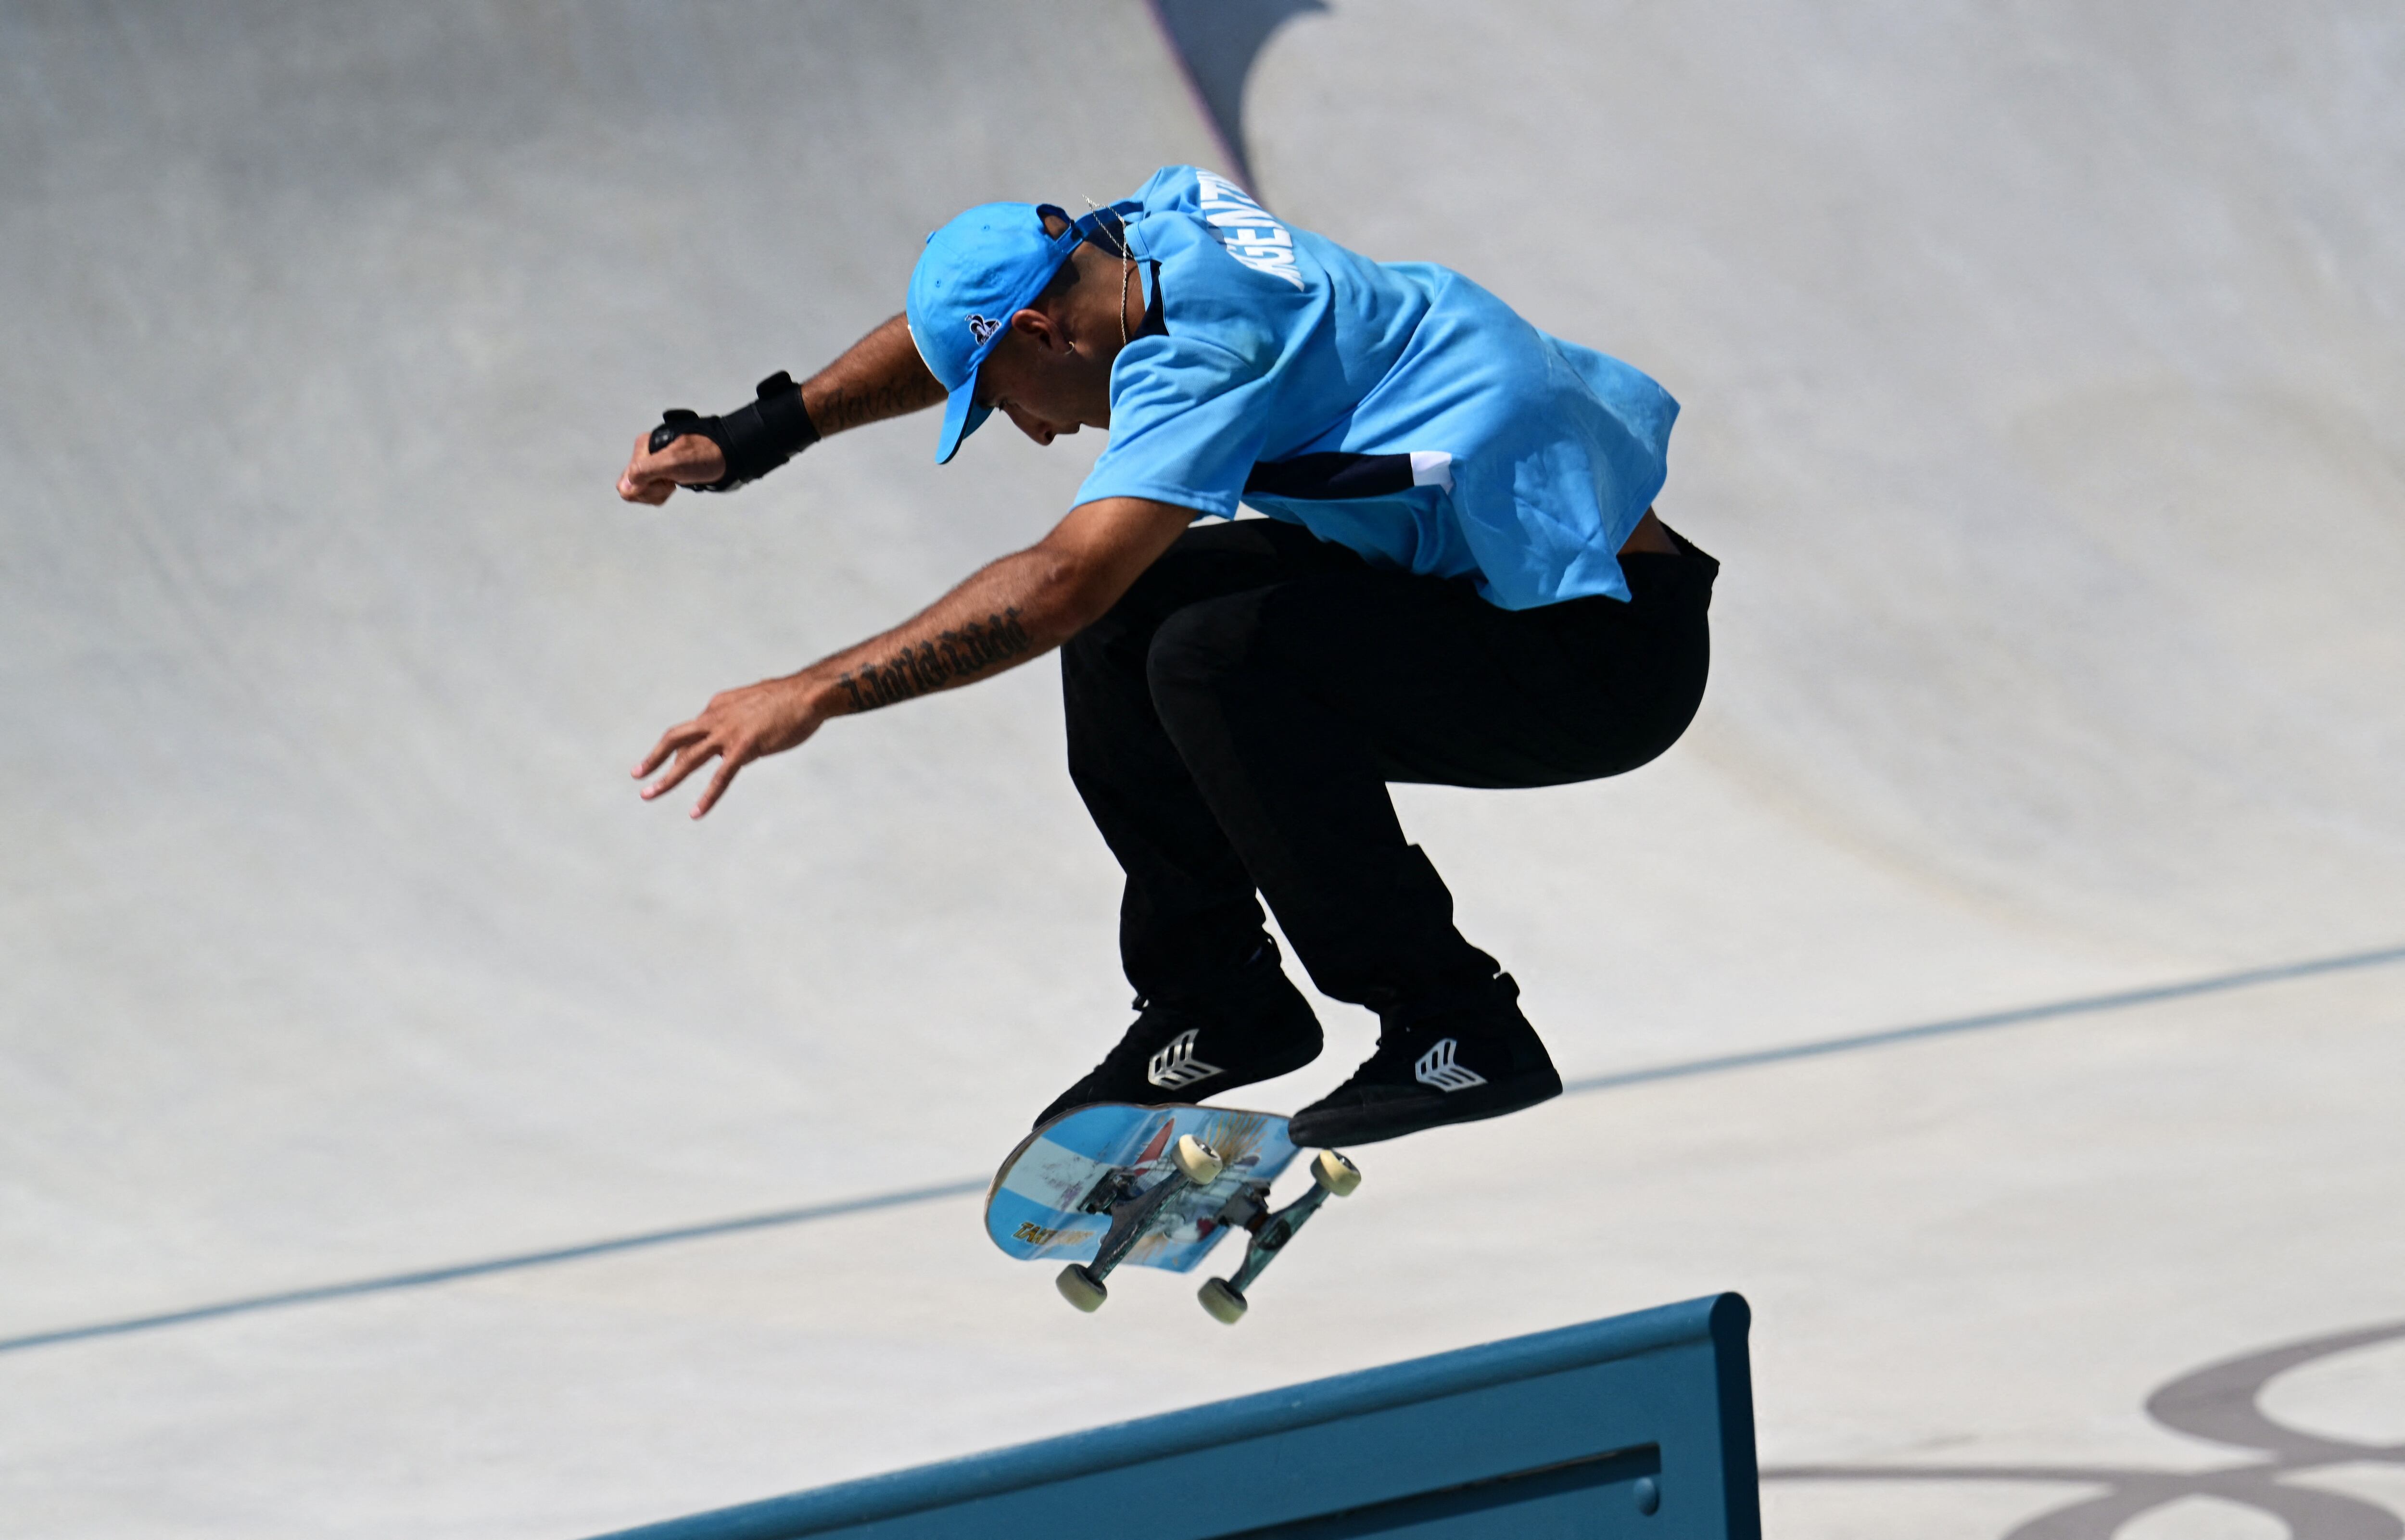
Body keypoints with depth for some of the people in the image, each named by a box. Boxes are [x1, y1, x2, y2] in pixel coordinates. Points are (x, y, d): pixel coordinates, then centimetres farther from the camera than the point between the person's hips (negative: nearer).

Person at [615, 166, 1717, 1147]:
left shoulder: (1205, 351, -23)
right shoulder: (1165, 223, 2)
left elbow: (1061, 580, -33)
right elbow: (959, 318, 18)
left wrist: (812, 694, -31)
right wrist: (761, 434, 11)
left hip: (1611, 652, -10)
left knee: (1214, 655, -25)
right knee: (1121, 623, 5)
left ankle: (1458, 1030, -15)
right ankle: (1222, 1002, 17)